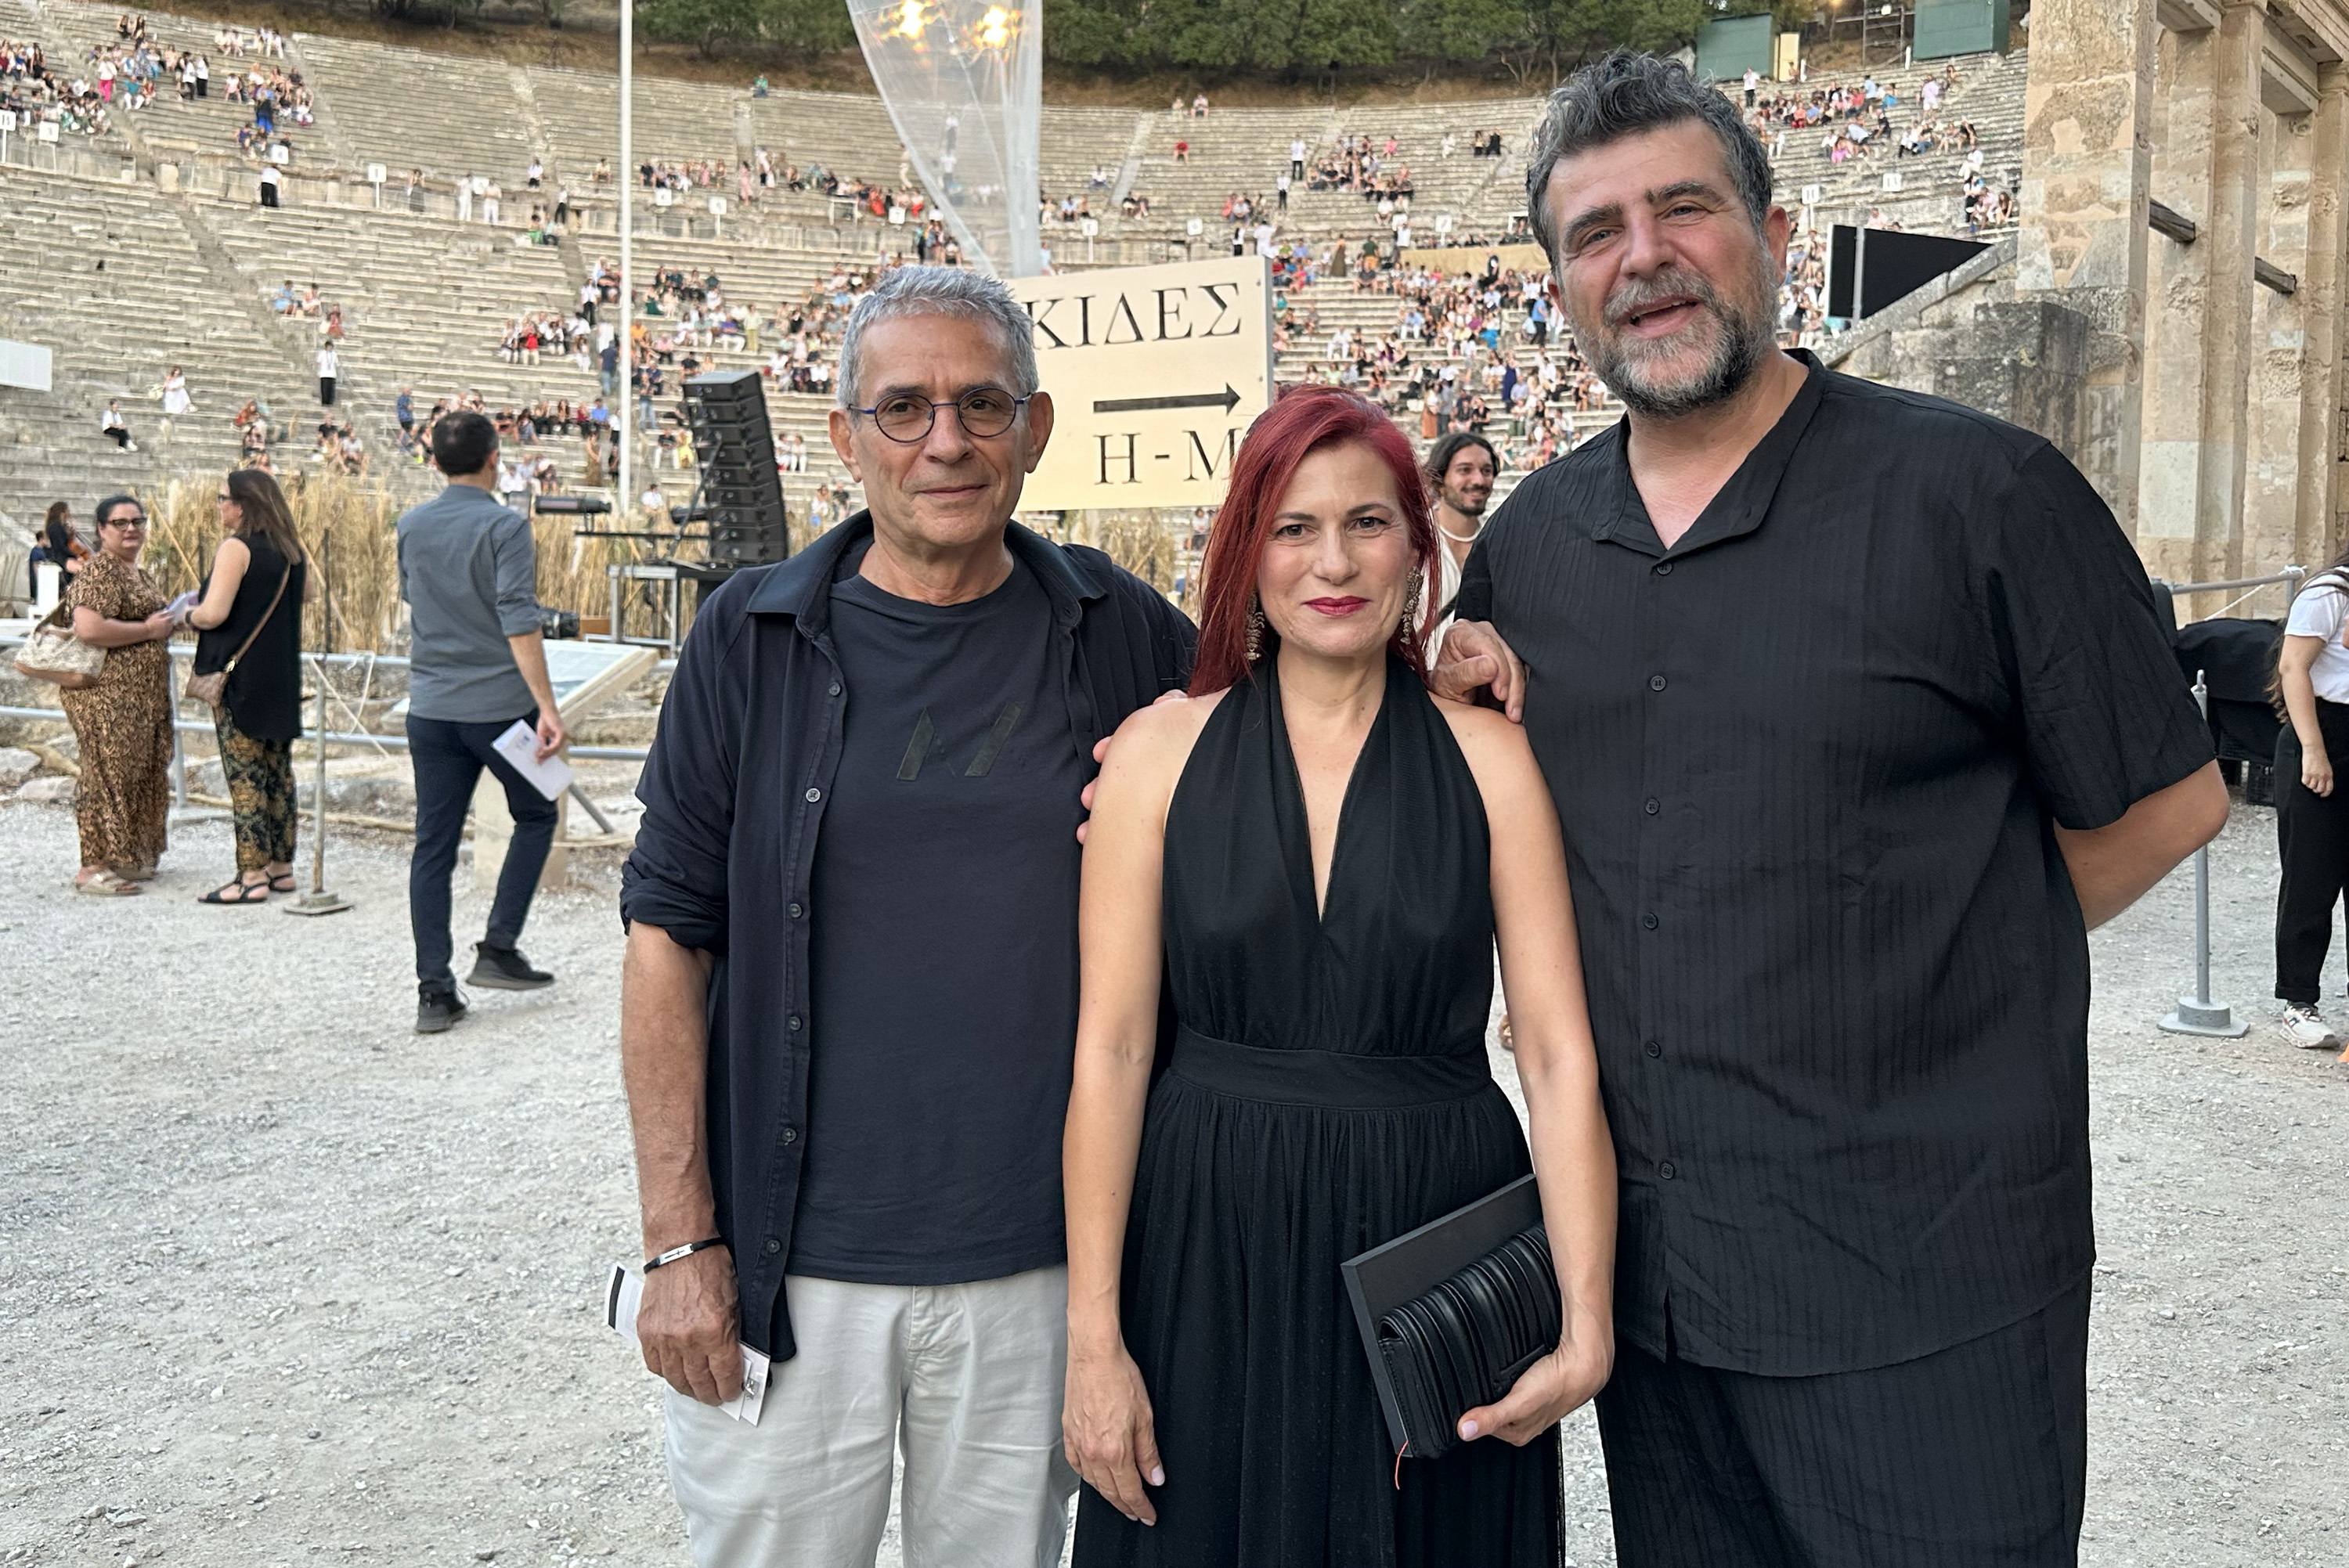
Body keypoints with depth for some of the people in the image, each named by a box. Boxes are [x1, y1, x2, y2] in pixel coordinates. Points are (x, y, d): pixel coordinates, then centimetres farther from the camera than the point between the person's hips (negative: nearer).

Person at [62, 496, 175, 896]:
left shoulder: (139, 573, 18)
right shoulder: (99, 571, -12)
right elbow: (90, 629, -26)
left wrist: (166, 621, 14)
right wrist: (149, 630, -17)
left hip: (142, 694, 10)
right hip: (107, 693, -10)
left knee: (140, 775, 12)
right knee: (107, 774, -8)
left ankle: (125, 858, 21)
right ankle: (93, 868, -5)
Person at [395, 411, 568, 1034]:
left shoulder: (411, 527, 8)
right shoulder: (504, 526, -11)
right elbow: (519, 622, -19)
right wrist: (546, 705, -21)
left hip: (430, 708, 5)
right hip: (499, 705, -5)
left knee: (433, 847, 6)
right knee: (535, 817, 17)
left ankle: (434, 992, 4)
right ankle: (498, 949, 10)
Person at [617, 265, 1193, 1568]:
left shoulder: (1116, 631, 1)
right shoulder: (754, 636, -2)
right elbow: (668, 934, -2)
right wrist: (679, 1239, -6)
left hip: (1037, 1263, 2)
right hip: (790, 1262, -1)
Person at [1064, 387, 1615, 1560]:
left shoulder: (1488, 756, -1)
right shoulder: (1161, 750, -2)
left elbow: (1558, 1056, -5)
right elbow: (1111, 1049, -3)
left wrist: (1586, 1325, -15)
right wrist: (1093, 1336, -6)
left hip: (1441, 1233, 1)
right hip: (1211, 1251, 0)